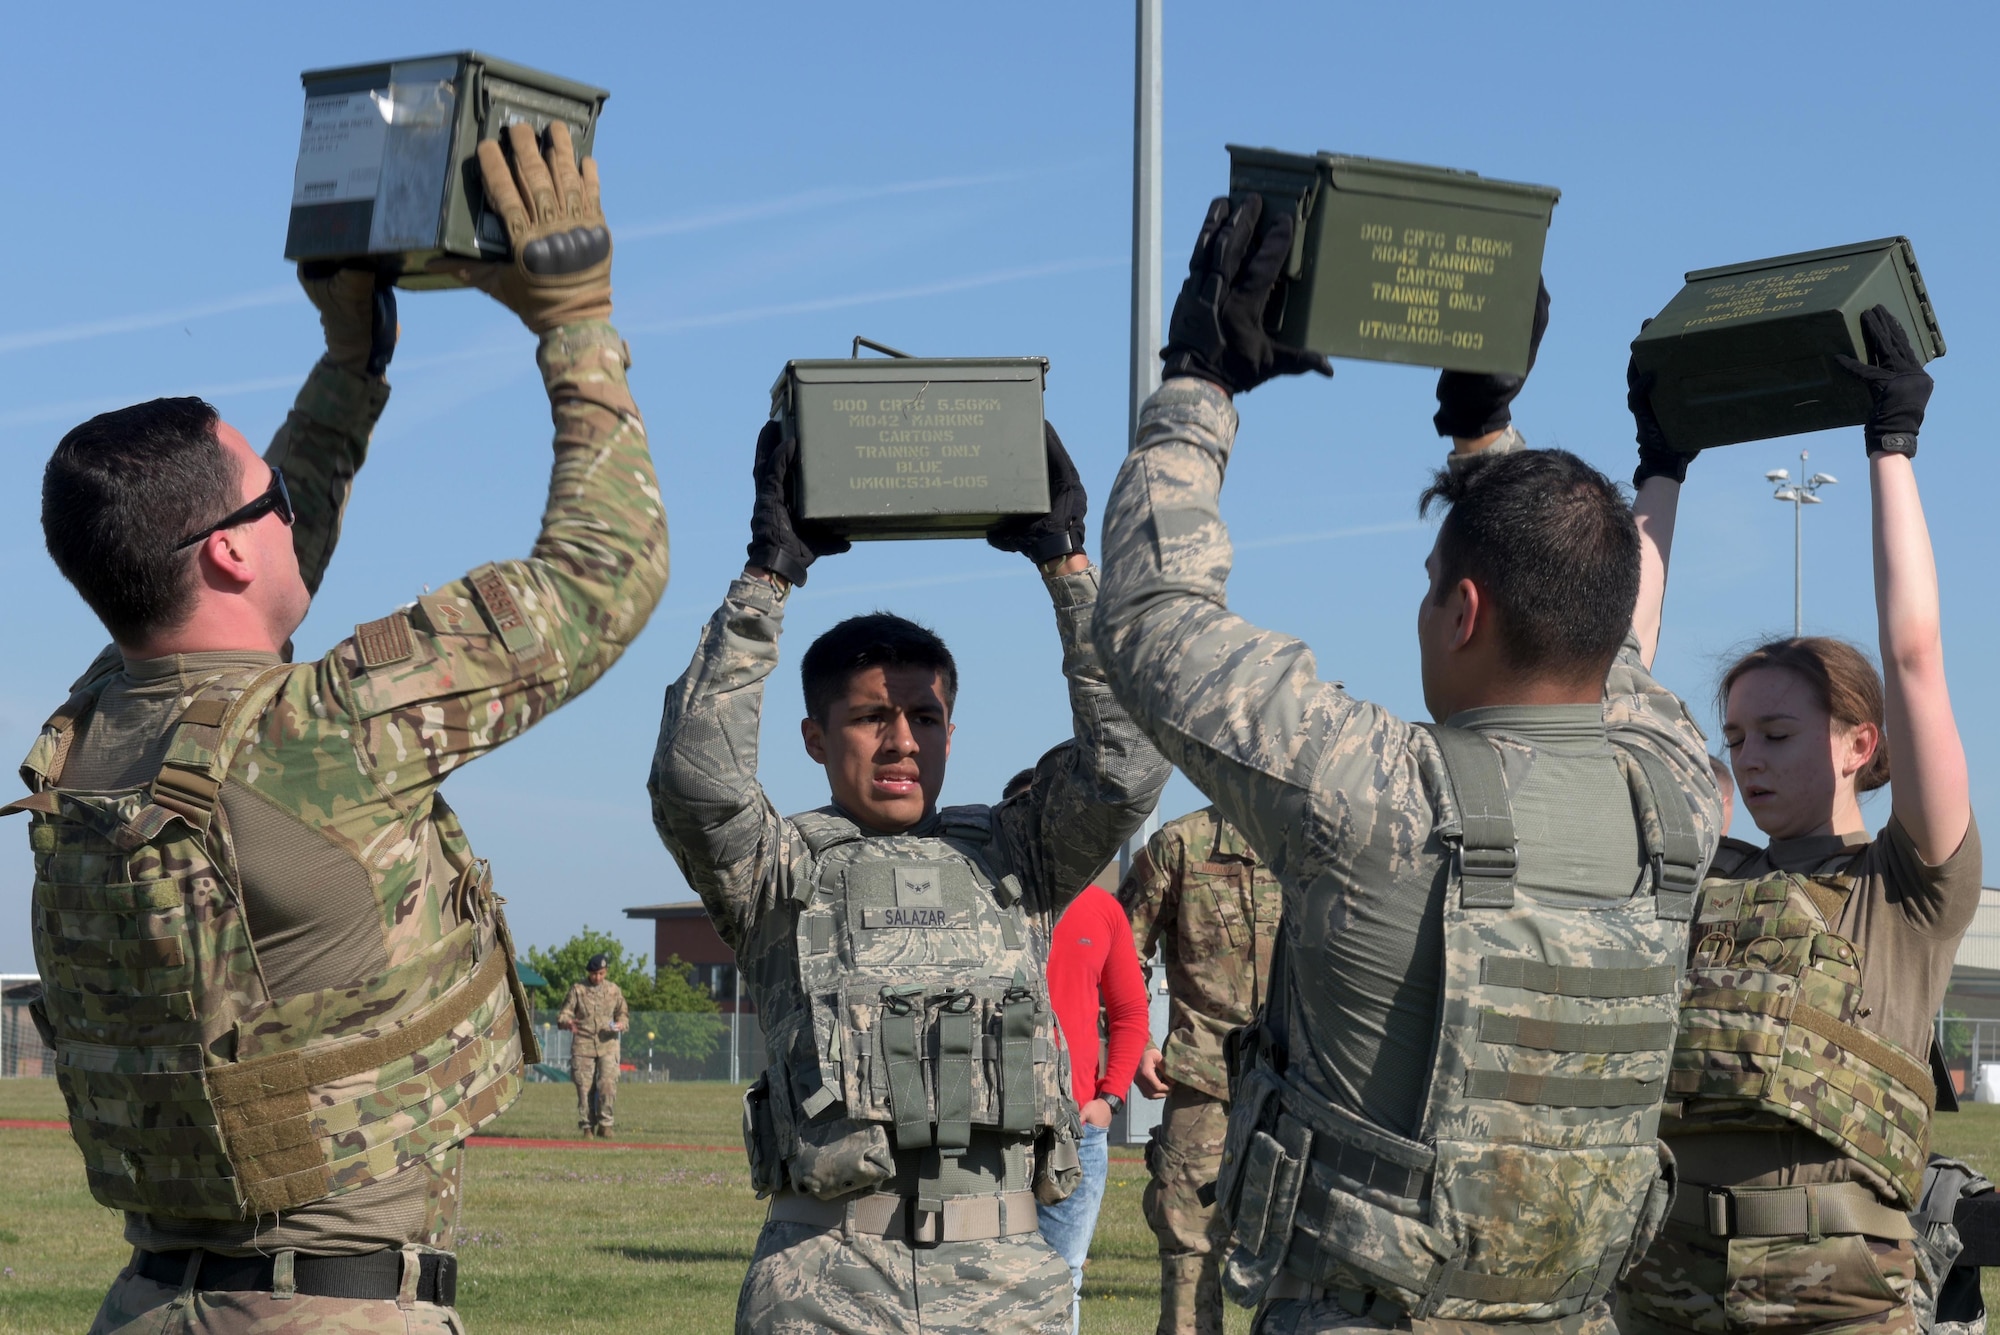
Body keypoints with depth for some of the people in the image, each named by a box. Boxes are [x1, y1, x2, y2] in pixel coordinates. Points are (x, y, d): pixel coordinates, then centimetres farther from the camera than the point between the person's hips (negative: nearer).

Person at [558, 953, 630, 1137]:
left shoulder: (613, 990, 10)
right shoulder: (577, 989, 4)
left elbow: (623, 1014, 17)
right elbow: (563, 1014, 2)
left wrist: (621, 1024, -6)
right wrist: (567, 1022, -22)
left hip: (607, 1044, 1)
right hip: (583, 1045, -1)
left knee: (608, 1084, -12)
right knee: (584, 1087, -1)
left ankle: (605, 1124, -4)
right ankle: (587, 1126, 9)